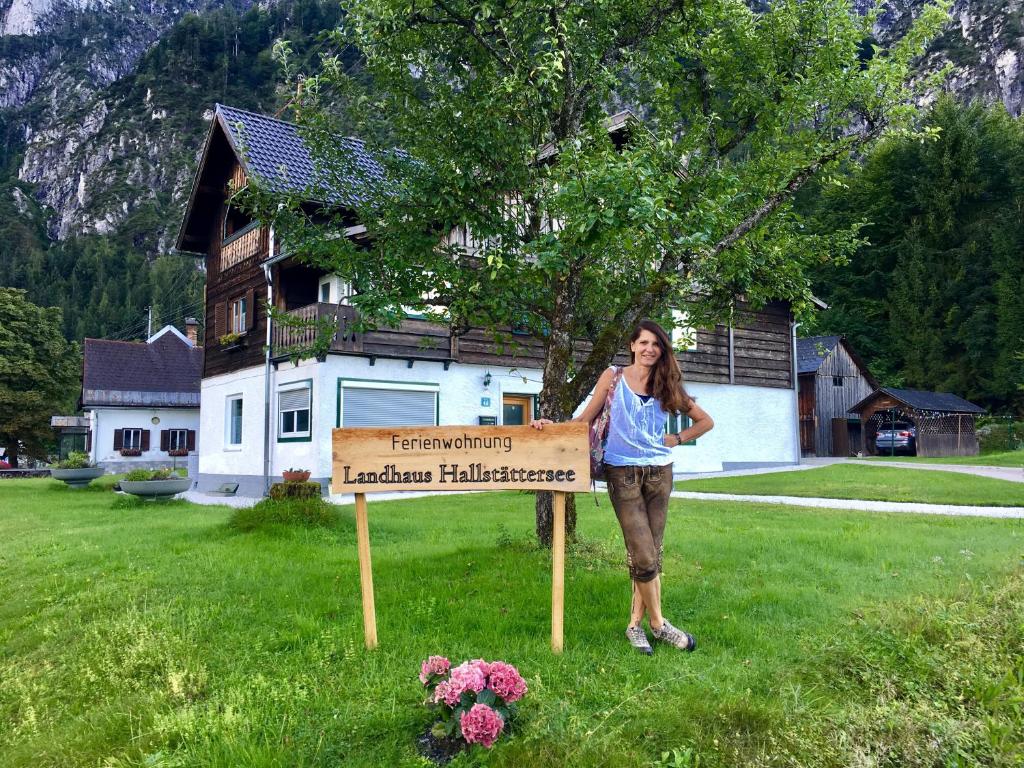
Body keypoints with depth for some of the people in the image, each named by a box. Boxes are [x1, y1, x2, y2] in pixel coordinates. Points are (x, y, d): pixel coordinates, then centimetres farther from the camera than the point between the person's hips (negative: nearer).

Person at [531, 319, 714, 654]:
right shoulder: (614, 377, 2)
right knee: (644, 557, -7)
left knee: (651, 554, 6)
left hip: (659, 472, 4)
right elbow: (586, 419, 2)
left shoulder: (667, 385, 9)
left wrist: (677, 439, 3)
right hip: (623, 472, -3)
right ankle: (658, 623, 12)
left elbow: (705, 421, 16)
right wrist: (554, 425, -12)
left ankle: (635, 624, 18)